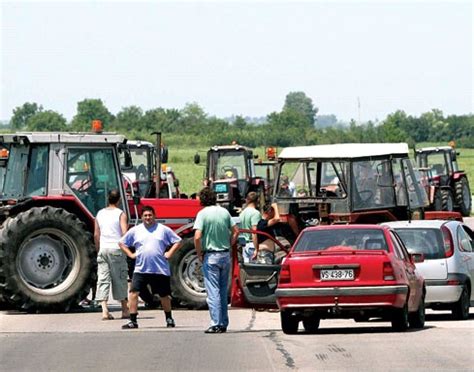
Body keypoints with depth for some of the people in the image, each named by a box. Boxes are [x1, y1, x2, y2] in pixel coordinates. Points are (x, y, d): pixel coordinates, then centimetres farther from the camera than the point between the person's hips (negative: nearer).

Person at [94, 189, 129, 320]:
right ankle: (125, 310, 16)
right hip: (117, 249, -3)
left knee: (103, 279, 0)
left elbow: (96, 235, 10)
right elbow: (125, 233, -13)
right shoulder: (120, 214, -4)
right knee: (119, 279, 7)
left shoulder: (100, 214, 9)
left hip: (103, 249, 3)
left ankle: (104, 311, -12)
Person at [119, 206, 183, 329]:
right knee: (133, 293, -12)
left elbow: (178, 242, 9)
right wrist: (131, 254, 4)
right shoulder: (135, 230, 7)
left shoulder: (163, 229, 4)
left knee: (164, 295, 10)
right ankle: (133, 321, -9)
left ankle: (169, 319, 31)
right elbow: (122, 243, 16)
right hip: (141, 269, 1)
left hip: (160, 269, -1)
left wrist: (169, 253, -2)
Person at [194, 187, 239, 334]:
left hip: (211, 256, -5)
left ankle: (216, 324, -9)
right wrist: (229, 246, 13)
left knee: (213, 291, -4)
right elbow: (235, 231, 8)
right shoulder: (224, 212, 5)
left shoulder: (203, 214, -11)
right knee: (223, 291, 14)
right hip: (225, 255, 5)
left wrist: (199, 254, -6)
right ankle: (224, 324, 17)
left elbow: (197, 237, -19)